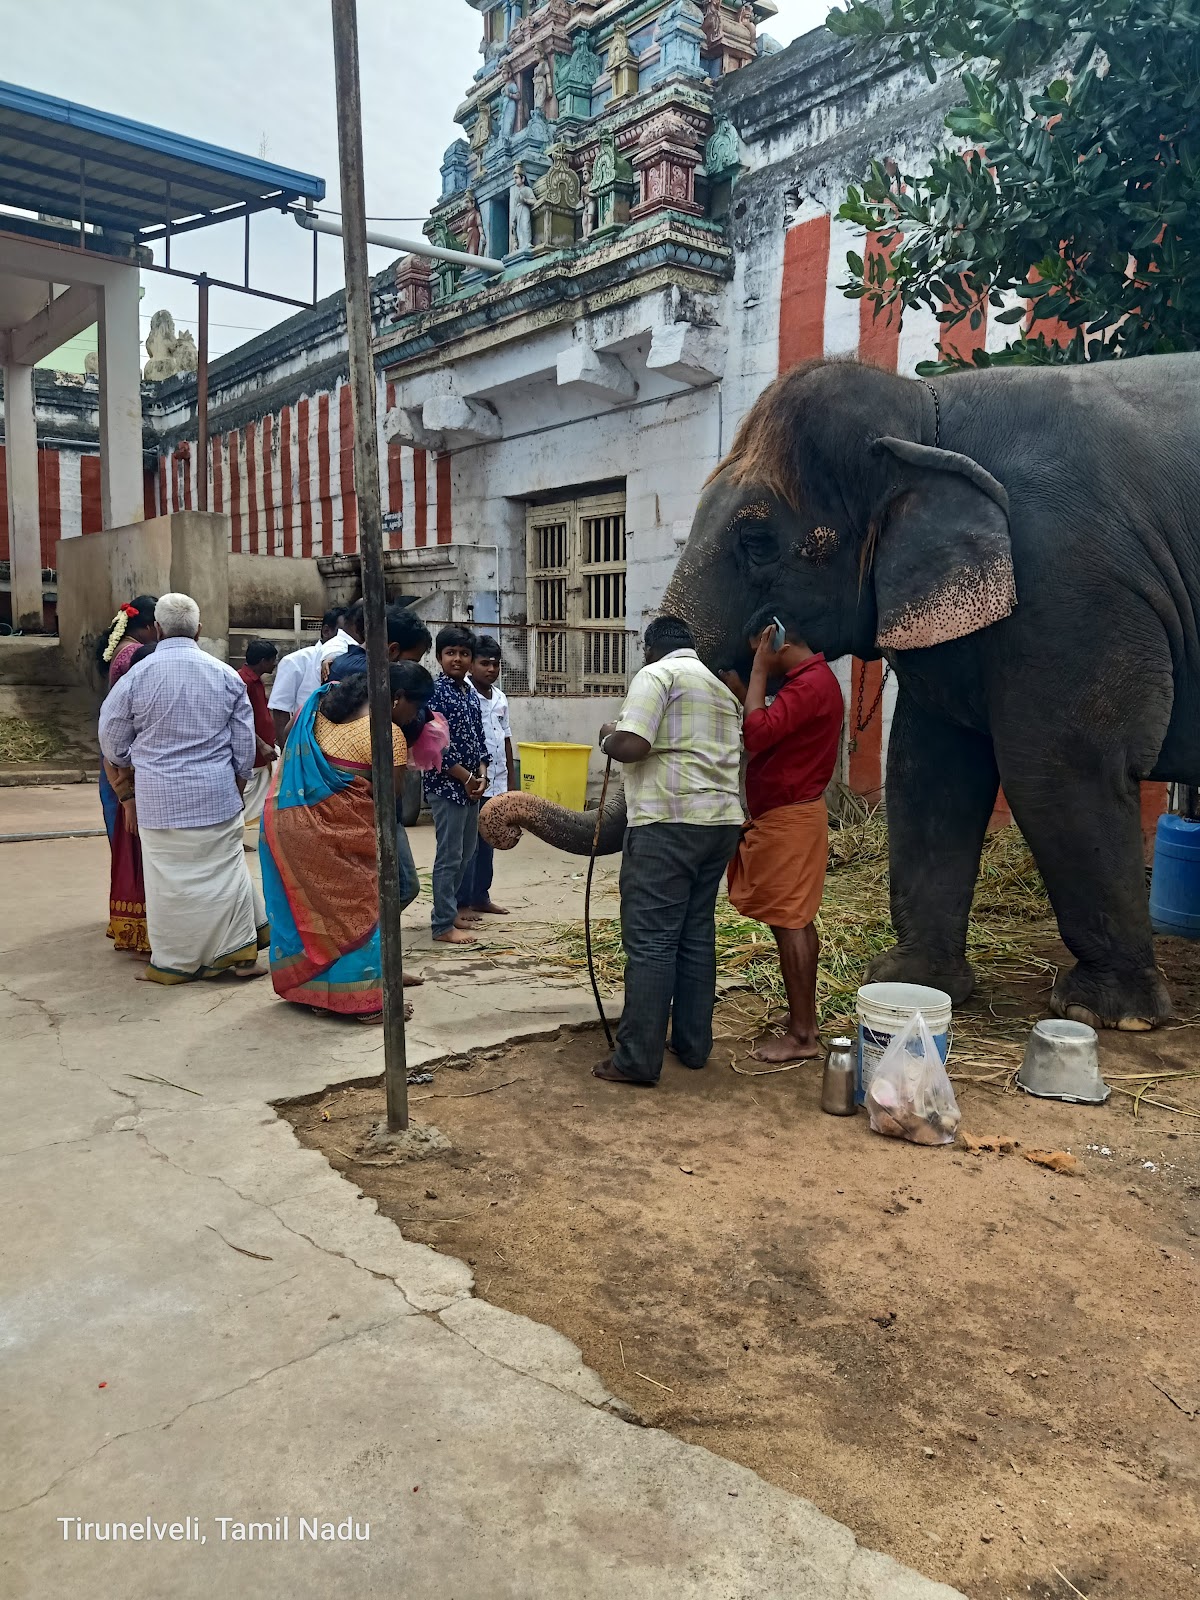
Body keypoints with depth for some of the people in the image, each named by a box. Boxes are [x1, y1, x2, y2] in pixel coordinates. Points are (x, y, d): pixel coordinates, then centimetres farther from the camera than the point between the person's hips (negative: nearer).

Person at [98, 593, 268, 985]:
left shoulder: (137, 676, -7)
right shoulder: (225, 674, -1)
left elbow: (112, 740, 4)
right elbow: (245, 740, 5)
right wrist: (239, 780, 20)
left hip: (161, 800, -2)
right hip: (218, 795, 2)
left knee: (170, 879, 7)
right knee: (224, 869, 12)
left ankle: (174, 963, 17)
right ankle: (240, 952, 17)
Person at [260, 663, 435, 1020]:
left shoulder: (322, 702, 7)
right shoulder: (389, 735, -16)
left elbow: (289, 741, 20)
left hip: (285, 816, 8)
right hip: (335, 833, -8)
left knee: (303, 901, 18)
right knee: (354, 907, 5)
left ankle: (305, 988, 30)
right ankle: (368, 1000, 12)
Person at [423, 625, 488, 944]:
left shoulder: (471, 695, 13)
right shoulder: (435, 692, -11)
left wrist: (481, 775, 0)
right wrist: (466, 778, -14)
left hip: (471, 786, 8)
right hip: (446, 785, -8)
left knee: (465, 853, 16)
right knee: (449, 856, -4)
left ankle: (448, 907, 30)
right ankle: (444, 925, 3)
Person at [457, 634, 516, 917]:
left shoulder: (500, 698, 12)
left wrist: (512, 779, 18)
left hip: (496, 783, 7)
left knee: (486, 843, 14)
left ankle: (480, 897, 24)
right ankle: (461, 903, 4)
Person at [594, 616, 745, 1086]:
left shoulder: (657, 674, -4)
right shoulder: (722, 686, 21)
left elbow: (630, 746, -16)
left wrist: (608, 736, 4)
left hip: (669, 823, -8)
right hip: (721, 819, 8)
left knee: (650, 940, -6)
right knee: (697, 933, 14)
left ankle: (637, 1059, -3)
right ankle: (693, 1044, 20)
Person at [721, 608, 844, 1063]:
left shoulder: (810, 683, -18)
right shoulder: (810, 679, 15)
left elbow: (757, 733, -26)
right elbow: (771, 729, 19)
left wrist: (759, 671, -18)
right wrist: (741, 689, 13)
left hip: (788, 820, -11)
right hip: (791, 815, 11)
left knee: (789, 922, -6)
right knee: (797, 921, 13)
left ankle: (802, 1035, 0)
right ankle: (803, 1019, 22)